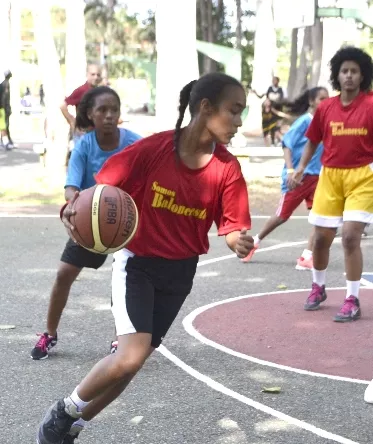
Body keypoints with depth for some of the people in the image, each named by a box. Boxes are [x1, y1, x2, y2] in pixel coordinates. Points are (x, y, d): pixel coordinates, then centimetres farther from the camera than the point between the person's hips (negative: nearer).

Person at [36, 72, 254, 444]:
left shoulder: (228, 169, -10)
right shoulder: (154, 149, -19)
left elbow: (232, 228, -8)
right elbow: (102, 190, -12)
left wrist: (240, 242, -32)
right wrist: (75, 209, -32)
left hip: (180, 271, 4)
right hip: (137, 262, -4)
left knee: (131, 362, 8)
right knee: (132, 355, -21)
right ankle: (62, 413, 5)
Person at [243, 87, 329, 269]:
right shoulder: (304, 121, -12)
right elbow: (287, 145, -14)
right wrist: (290, 170, -24)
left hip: (317, 176, 5)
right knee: (282, 216, 7)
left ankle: (307, 257, -11)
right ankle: (255, 241, 32)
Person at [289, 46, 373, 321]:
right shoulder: (326, 108, 3)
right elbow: (314, 141, 14)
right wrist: (301, 168, 4)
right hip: (330, 176, 4)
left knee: (351, 236, -13)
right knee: (322, 237, 10)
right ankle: (318, 287, 35)